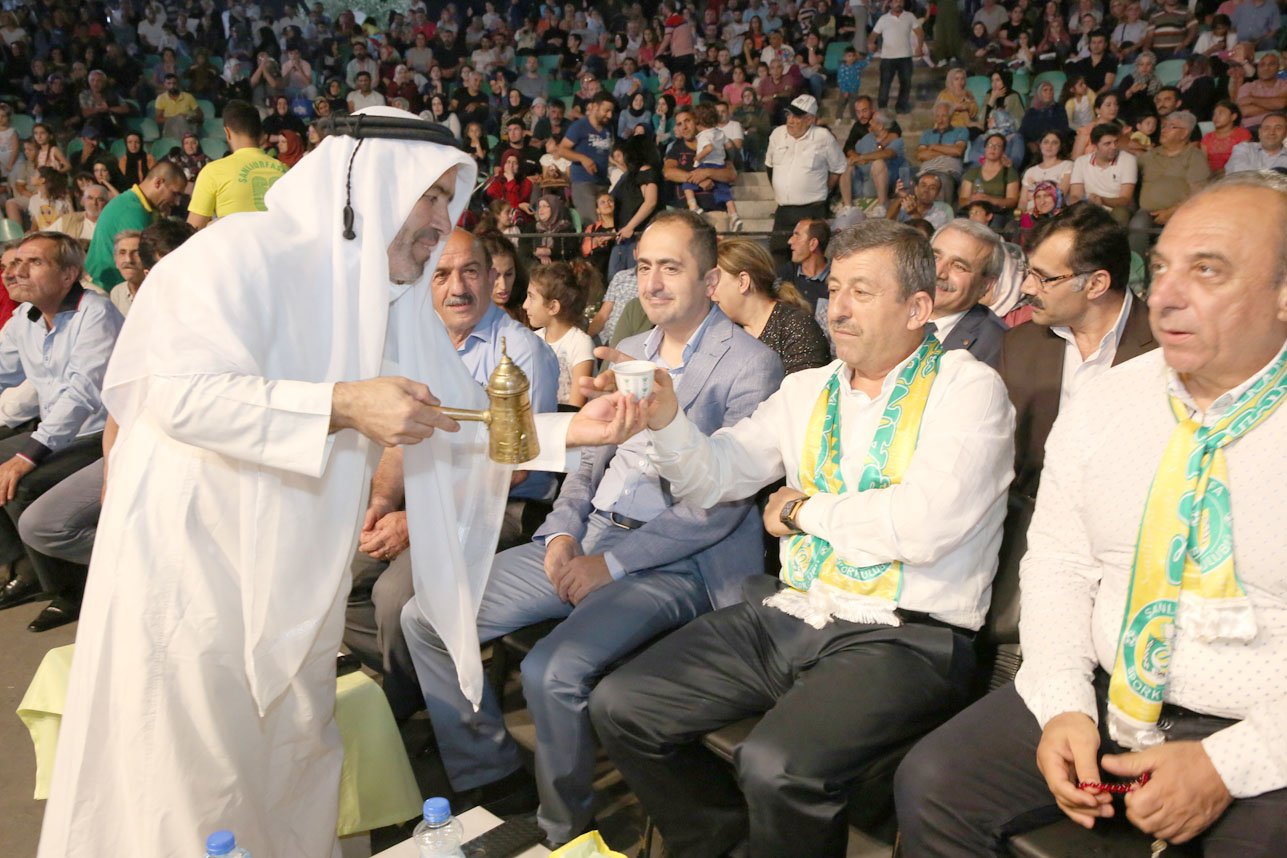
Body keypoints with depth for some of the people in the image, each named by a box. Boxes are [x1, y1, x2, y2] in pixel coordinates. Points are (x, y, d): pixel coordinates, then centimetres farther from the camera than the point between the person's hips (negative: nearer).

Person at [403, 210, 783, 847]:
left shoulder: (750, 365, -7)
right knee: (426, 618, -1)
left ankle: (562, 829, 0)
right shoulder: (626, 353, 17)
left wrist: (613, 561, -16)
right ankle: (489, 778, 14)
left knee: (550, 671, -30)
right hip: (588, 537, 8)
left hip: (674, 562, -7)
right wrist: (564, 531, -2)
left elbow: (722, 500, -14)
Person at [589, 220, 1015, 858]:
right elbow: (715, 477, 10)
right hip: (788, 615, 6)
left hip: (904, 637, -6)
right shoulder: (808, 390, 14)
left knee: (776, 767, -31)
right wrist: (664, 420, -10)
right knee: (619, 708, -2)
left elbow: (922, 525, -20)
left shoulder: (967, 389, -5)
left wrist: (802, 509, -6)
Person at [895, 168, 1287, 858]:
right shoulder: (1101, 405, 3)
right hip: (1098, 695, 3)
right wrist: (1064, 705, -9)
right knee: (932, 784, -11)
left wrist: (1227, 765, -17)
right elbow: (1058, 564, 4)